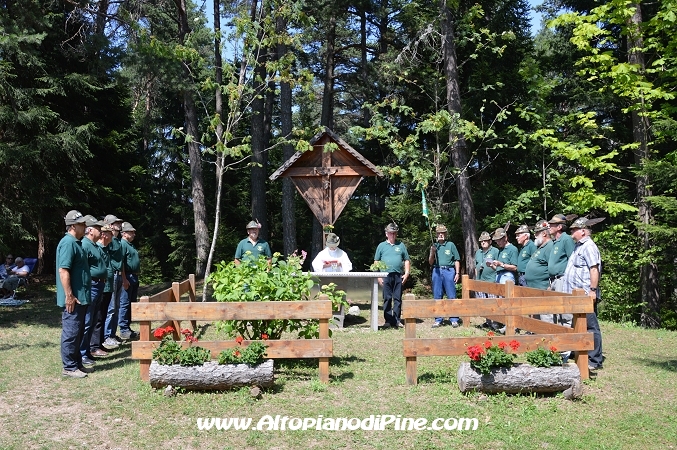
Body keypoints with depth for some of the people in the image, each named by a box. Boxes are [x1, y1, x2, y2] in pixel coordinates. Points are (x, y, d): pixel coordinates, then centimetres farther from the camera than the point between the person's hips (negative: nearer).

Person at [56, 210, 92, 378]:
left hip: (81, 296, 10)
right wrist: (69, 296, -23)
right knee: (71, 332, -2)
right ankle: (69, 367, 6)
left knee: (78, 332, 15)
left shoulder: (76, 242, 15)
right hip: (73, 298, -10)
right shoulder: (68, 243, -16)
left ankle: (77, 363, 24)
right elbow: (63, 271, -22)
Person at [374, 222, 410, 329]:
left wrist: (406, 273, 2)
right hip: (386, 276, -1)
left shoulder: (401, 245, 12)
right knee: (387, 299, 1)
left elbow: (406, 260, 13)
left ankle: (396, 320, 9)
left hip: (398, 276, 1)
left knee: (398, 299, 3)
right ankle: (388, 320, 7)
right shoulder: (381, 246, 9)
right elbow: (376, 262, 8)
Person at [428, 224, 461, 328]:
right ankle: (438, 320, 11)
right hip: (437, 271, 3)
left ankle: (454, 320, 1)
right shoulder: (434, 246, 14)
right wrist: (432, 252, -5)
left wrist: (457, 273, -4)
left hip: (449, 271, -3)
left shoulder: (451, 245, 8)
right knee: (437, 297, 5)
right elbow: (430, 262, 12)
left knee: (451, 296, -3)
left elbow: (457, 260, 6)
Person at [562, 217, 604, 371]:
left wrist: (593, 290, -24)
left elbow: (594, 269, -21)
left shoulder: (588, 246, -12)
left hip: (585, 295, -11)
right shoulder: (579, 246, 19)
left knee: (590, 326, -5)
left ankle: (595, 361, 0)